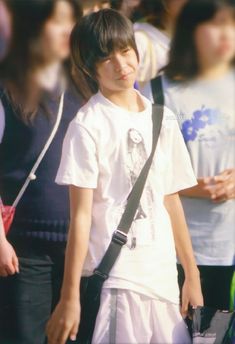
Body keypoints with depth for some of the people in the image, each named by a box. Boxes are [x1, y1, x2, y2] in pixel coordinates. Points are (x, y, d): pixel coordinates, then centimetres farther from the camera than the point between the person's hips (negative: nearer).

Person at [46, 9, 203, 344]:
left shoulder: (163, 120, 10)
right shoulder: (87, 127, -8)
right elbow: (81, 216, -10)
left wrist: (192, 274, 17)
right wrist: (70, 297, -12)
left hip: (163, 277, 6)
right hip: (113, 279, -6)